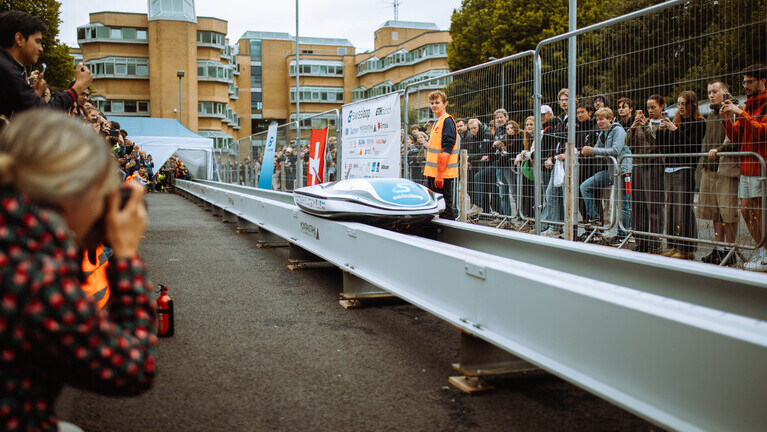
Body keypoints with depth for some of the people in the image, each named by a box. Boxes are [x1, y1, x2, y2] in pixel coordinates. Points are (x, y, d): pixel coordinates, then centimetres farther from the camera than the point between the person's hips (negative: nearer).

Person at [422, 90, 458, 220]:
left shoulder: (447, 121, -11)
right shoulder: (437, 123, 19)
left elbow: (447, 149, -19)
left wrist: (440, 173, -23)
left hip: (443, 174, -10)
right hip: (433, 174, 10)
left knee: (445, 208, -7)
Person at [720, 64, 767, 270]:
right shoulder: (749, 106, 18)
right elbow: (735, 137, 16)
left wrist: (740, 113, -21)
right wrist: (727, 120, -1)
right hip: (746, 166, 8)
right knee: (746, 210, 8)